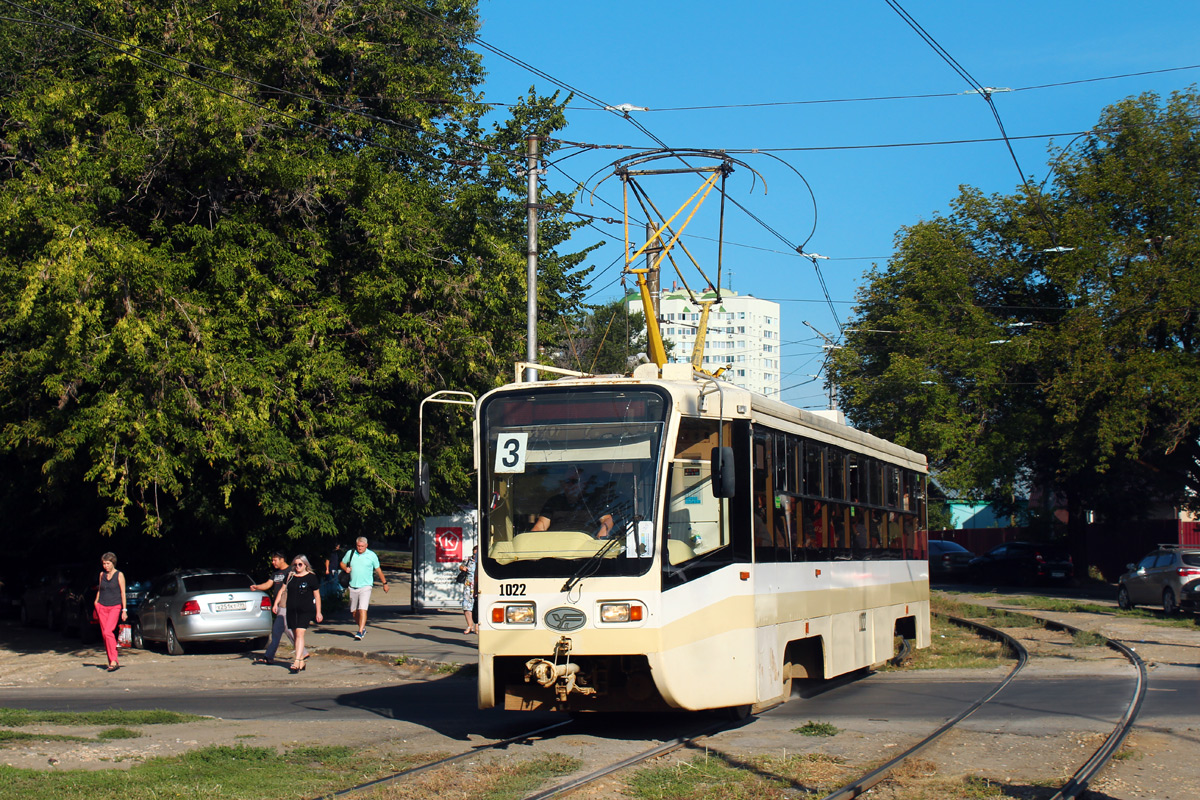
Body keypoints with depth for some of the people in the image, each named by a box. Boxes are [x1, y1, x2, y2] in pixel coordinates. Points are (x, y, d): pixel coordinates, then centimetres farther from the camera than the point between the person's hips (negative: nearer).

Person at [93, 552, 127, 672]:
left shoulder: (119, 575, -2)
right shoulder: (102, 574, 10)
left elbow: (123, 593, -3)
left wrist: (124, 610, -7)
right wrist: (96, 604, 15)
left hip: (115, 607, -5)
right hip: (102, 607, 5)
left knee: (108, 632, -19)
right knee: (104, 634, 2)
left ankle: (114, 661, -20)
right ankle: (111, 661, 10)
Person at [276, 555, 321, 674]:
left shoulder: (311, 577, -1)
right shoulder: (290, 576, 11)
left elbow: (317, 595, 2)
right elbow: (283, 590, 13)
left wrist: (318, 612, 1)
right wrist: (276, 603, 0)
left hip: (306, 610, -5)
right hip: (291, 610, 5)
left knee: (300, 633, -17)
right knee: (295, 635, 9)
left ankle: (297, 662, -22)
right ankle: (302, 661, 18)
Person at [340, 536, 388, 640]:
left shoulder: (372, 555, 1)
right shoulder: (350, 553, 5)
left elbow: (378, 570, 10)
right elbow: (342, 563, 20)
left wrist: (385, 583, 15)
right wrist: (345, 568, -4)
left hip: (365, 586, -3)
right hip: (353, 587, 3)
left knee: (362, 609, -17)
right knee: (353, 611, 9)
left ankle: (360, 632, -19)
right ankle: (362, 628, 31)